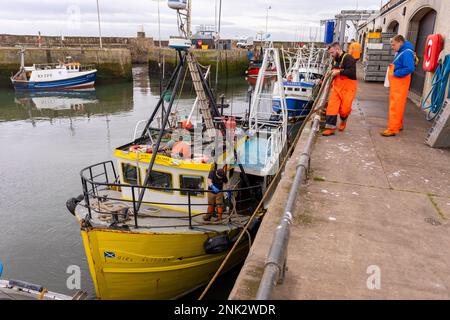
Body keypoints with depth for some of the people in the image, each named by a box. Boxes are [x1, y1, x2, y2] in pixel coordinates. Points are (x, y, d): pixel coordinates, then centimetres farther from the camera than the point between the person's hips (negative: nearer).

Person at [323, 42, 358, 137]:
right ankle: (331, 128, -3)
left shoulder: (348, 58, -13)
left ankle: (343, 120, 32)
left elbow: (352, 72, -25)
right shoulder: (335, 60, 13)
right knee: (332, 106, -6)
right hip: (336, 86, 7)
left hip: (348, 88, -7)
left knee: (344, 109, -1)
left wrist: (339, 72, -21)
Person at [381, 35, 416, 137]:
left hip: (400, 84, -10)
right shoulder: (401, 52, 13)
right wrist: (392, 72, 6)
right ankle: (398, 125, 31)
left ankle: (393, 129, -4)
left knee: (395, 106, -8)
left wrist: (395, 73, -19)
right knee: (397, 105, 18)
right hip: (396, 83, 10)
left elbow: (410, 69, -26)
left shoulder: (407, 53, -17)